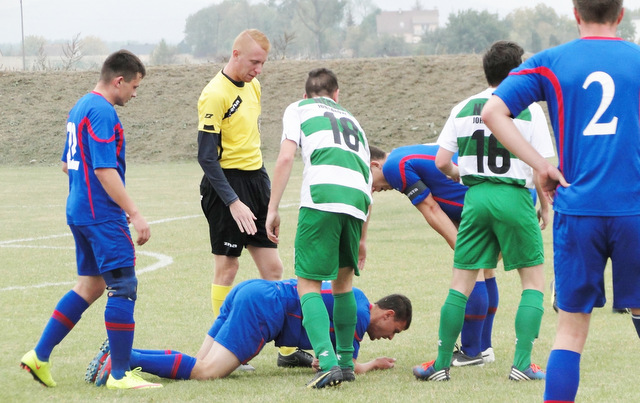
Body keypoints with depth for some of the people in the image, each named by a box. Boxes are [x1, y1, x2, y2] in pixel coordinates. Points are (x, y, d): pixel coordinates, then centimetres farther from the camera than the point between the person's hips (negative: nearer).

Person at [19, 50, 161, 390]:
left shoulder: (80, 108, 16)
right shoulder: (102, 112, -16)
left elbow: (67, 164, 24)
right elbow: (105, 170, -22)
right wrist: (134, 214, -21)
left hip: (80, 211, 10)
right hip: (102, 214, -10)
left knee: (90, 286, 15)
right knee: (123, 288, -7)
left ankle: (40, 355, 15)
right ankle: (120, 374, -5)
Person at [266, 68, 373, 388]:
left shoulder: (298, 109, 22)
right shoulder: (352, 121, 36)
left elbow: (285, 158, 5)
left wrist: (272, 210, 6)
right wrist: (360, 239, 44)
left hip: (322, 194, -5)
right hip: (357, 198, 5)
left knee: (308, 284, -1)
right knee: (343, 280, 23)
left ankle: (329, 361, -19)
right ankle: (346, 362, 23)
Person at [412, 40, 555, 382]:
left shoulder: (464, 108, 9)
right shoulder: (529, 109, -2)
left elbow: (441, 162, 6)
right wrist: (546, 207, 10)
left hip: (475, 198, 3)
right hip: (514, 197, -3)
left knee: (461, 283, 8)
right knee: (534, 280, 8)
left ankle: (441, 364, 7)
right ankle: (522, 364, -2)